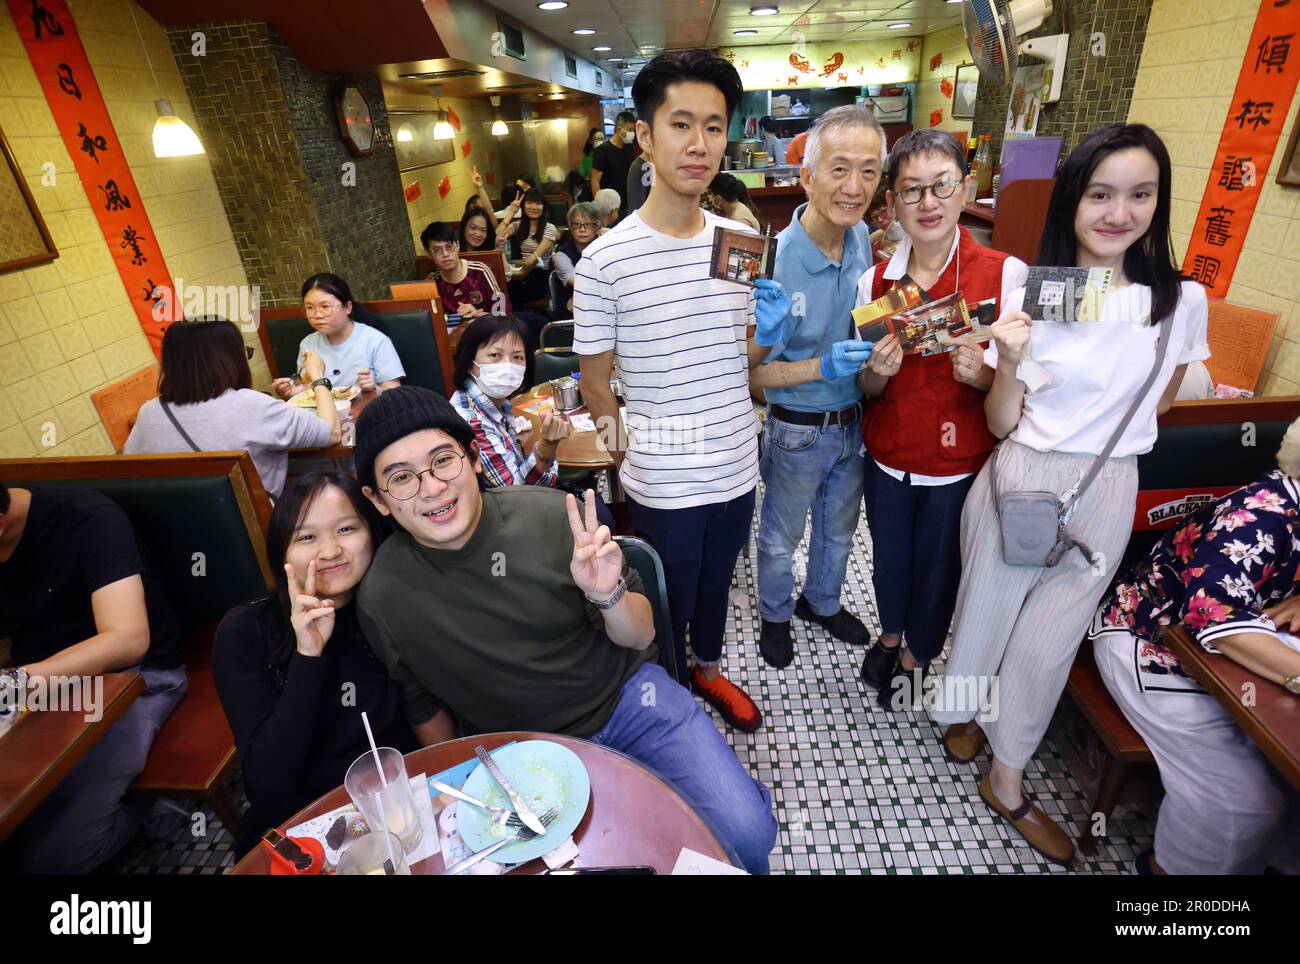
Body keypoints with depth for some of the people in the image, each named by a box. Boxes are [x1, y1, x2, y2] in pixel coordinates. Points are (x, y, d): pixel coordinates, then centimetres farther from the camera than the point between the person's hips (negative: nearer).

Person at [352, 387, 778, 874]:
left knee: (747, 833, -14)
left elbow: (639, 638, -7)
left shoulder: (552, 513, -17)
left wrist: (608, 594, -27)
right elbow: (424, 705, 7)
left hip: (627, 696, 0)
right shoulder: (382, 598, -12)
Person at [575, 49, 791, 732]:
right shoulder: (604, 261, -15)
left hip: (737, 465, 5)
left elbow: (741, 359, 9)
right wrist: (635, 451, -5)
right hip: (661, 481, -4)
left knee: (717, 582, 25)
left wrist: (765, 332, -12)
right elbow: (594, 380, -5)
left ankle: (709, 670, 53)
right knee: (672, 601, 16)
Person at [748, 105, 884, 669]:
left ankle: (822, 602, 51)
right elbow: (753, 372, -23)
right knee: (781, 537, 17)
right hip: (798, 431, -6)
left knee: (839, 528, 25)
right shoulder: (772, 262, -26)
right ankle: (775, 615, 44)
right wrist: (822, 367, -34)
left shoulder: (863, 237, -6)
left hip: (855, 421, 6)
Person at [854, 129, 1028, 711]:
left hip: (959, 464, -2)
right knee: (889, 556, 20)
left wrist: (981, 374, -28)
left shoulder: (1005, 274, -13)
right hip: (888, 457, 3)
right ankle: (889, 633, 50)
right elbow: (867, 390, 2)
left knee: (937, 566, 16)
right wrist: (878, 370, -21)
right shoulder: (874, 281, -4)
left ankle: (916, 656, 44)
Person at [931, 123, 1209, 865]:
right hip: (1018, 480, -1)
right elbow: (1000, 423, -8)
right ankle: (966, 708, 47)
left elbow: (1160, 400, 15)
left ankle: (1007, 780, 33)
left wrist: (1108, 441, 6)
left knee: (1050, 638, 12)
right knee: (988, 610, 14)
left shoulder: (1183, 301, -2)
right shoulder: (1029, 294, -8)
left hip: (1106, 494, 2)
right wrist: (1009, 360, -23)